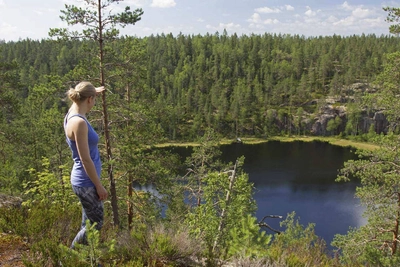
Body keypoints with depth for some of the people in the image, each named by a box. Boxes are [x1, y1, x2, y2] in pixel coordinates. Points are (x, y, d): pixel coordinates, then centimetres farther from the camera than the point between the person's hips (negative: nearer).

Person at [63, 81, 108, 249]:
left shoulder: (73, 114, 3)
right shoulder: (79, 122, -24)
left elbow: (78, 99, 31)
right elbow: (86, 160, -22)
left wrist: (94, 91, 44)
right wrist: (99, 186, -15)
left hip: (84, 181, 10)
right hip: (86, 182, -10)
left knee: (89, 223, 18)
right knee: (96, 224, 4)